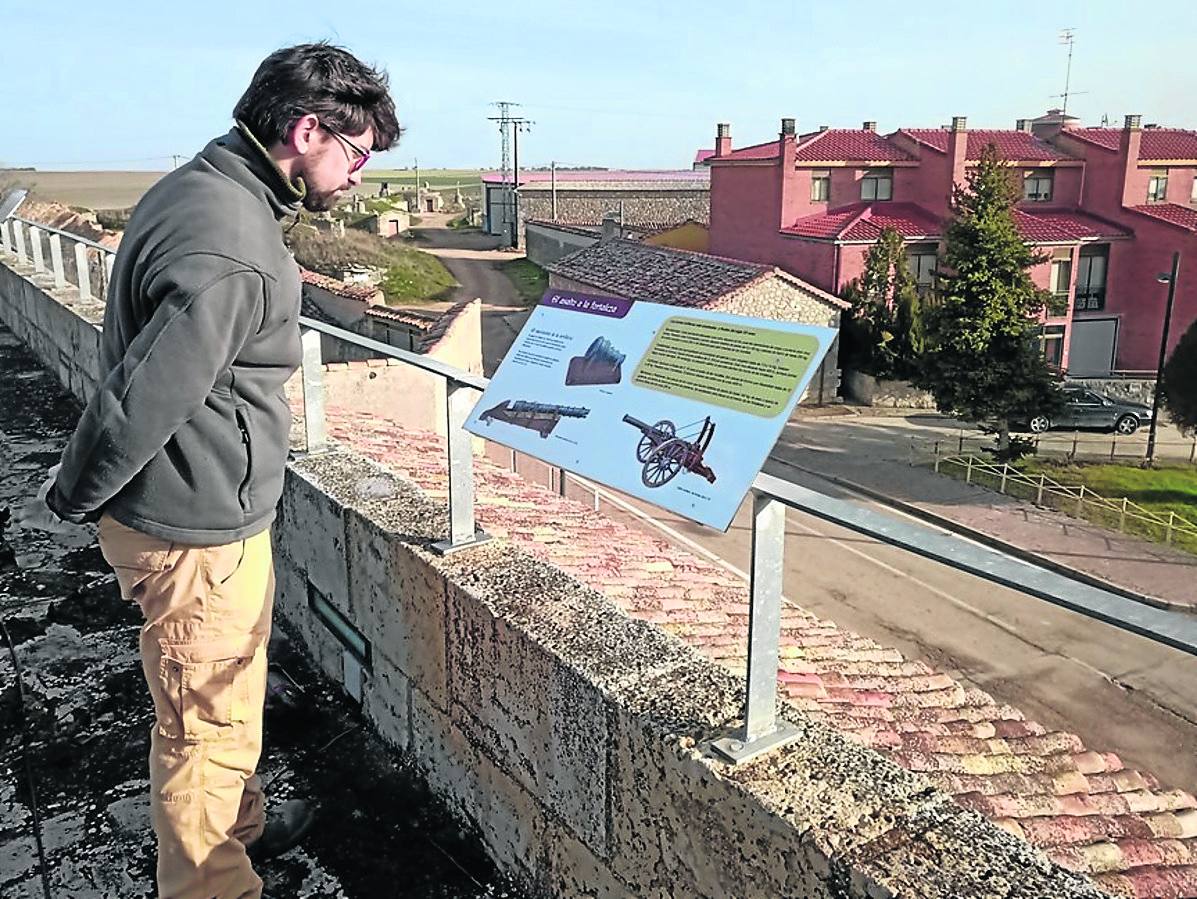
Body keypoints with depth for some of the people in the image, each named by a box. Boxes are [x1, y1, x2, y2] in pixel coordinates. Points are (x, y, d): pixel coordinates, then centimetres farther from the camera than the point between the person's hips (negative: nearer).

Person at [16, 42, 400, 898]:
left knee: (233, 694, 27)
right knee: (208, 723, 9)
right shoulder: (232, 255, -28)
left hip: (209, 506, 10)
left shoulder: (197, 188, 6)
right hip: (197, 531, -10)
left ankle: (242, 828, 48)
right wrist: (71, 498, -8)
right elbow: (142, 399, -26)